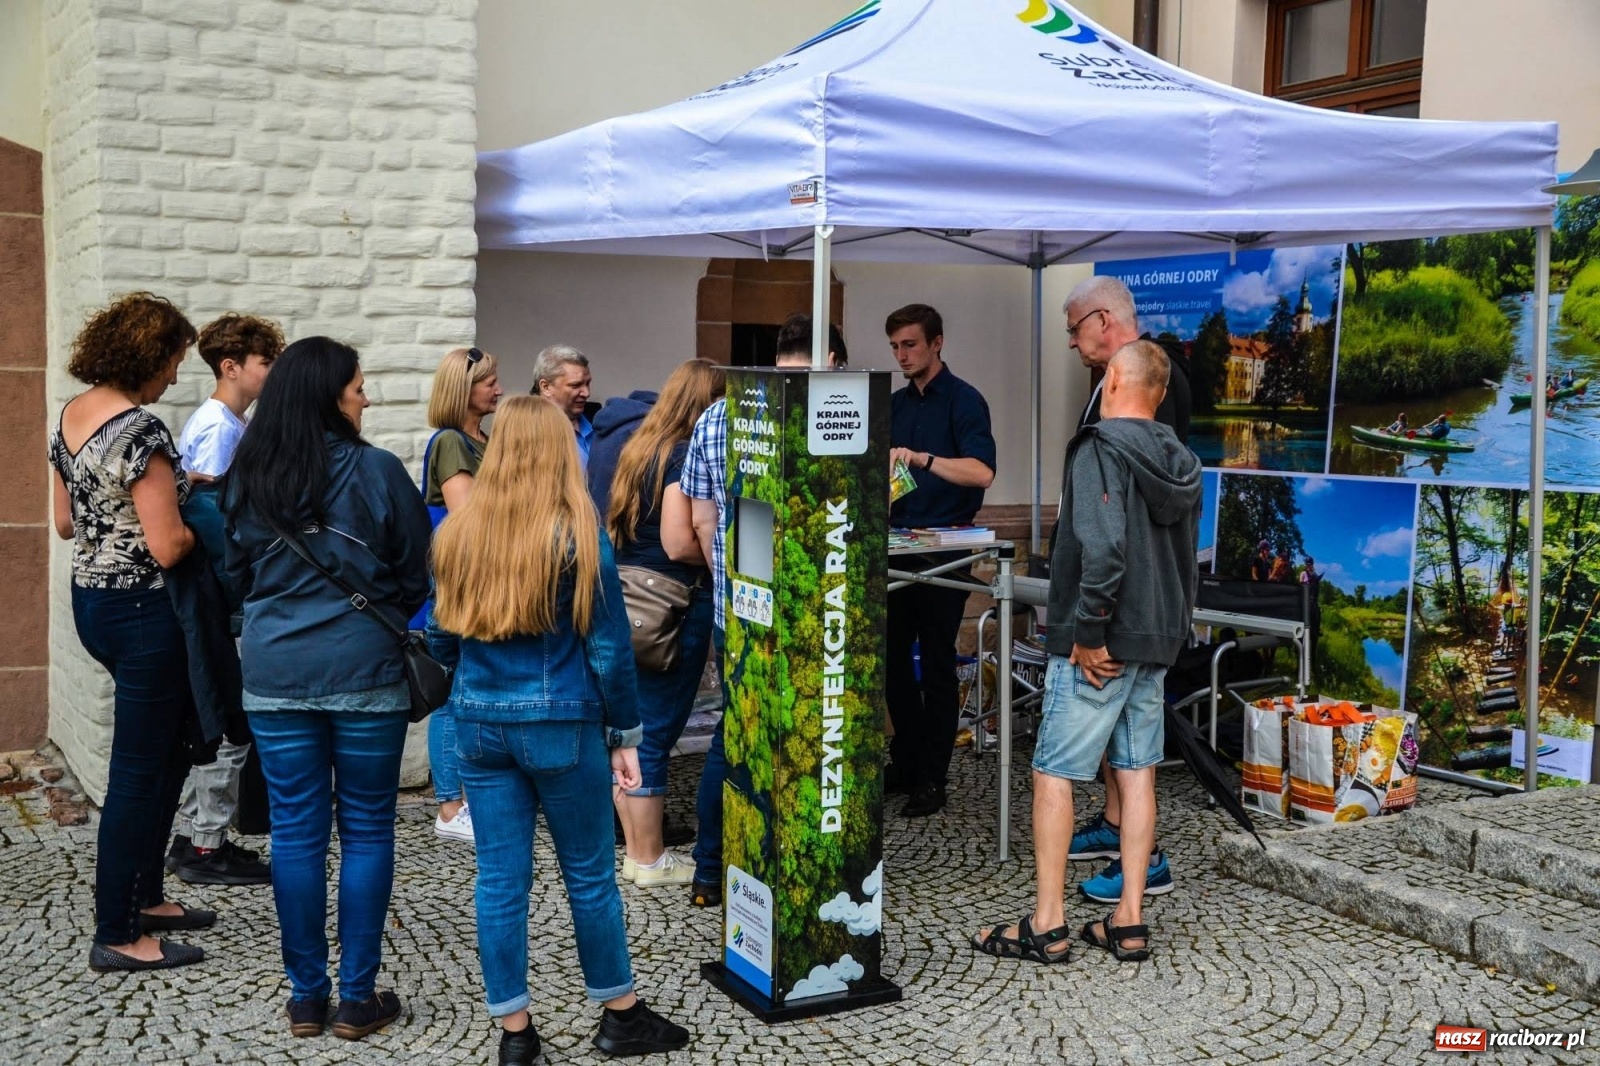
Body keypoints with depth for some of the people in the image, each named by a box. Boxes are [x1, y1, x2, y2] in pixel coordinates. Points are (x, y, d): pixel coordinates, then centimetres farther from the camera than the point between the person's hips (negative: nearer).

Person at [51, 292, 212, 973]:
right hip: (141, 611, -10)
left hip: (91, 598, 10)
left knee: (173, 742, 22)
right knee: (139, 773, 1)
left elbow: (66, 521, 15)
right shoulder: (140, 430, -21)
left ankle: (143, 896, 31)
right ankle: (116, 937, 12)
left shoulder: (71, 415, 7)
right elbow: (167, 547, -24)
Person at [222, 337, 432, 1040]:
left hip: (275, 672, 4)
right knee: (365, 831, 7)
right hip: (364, 671, -3)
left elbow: (238, 572, 14)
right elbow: (416, 573, 0)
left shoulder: (247, 477, 2)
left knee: (295, 831, 10)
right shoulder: (375, 471, -9)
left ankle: (306, 996, 19)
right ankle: (358, 998, 13)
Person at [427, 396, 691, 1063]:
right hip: (561, 726, -3)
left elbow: (441, 641, 10)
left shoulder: (457, 534, 1)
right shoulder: (578, 535, -9)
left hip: (479, 725, 3)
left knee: (499, 879, 9)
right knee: (589, 875, 10)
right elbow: (608, 646, -7)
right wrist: (625, 734, 2)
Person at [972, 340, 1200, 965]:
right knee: (1137, 771, 11)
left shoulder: (1101, 449, -14)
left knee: (1053, 773, 0)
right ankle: (1129, 922, 16)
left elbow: (1102, 549, -26)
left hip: (1096, 646, -8)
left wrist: (1088, 635, -19)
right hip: (1156, 640, 8)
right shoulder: (1179, 461, 12)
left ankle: (1047, 926, 4)